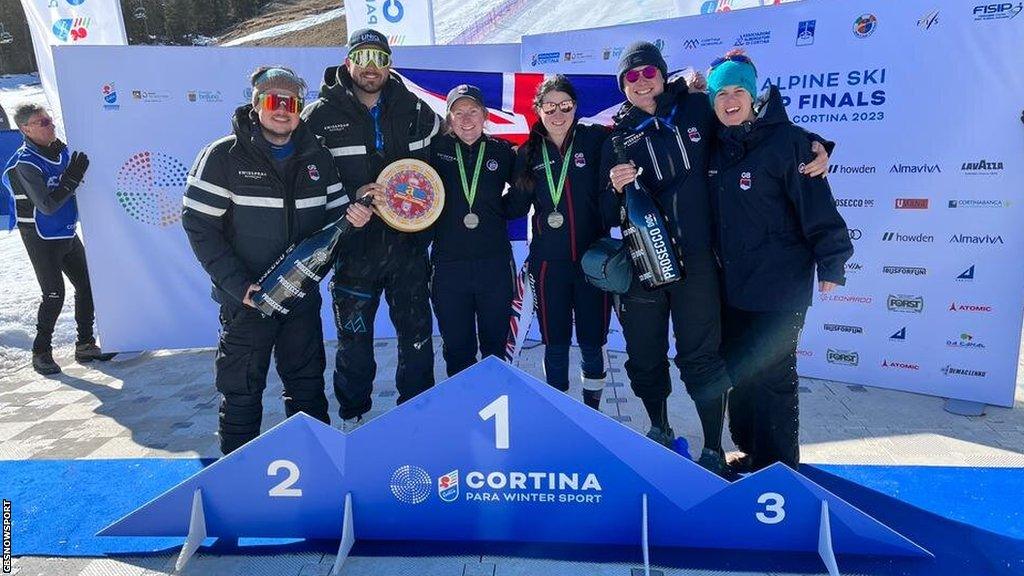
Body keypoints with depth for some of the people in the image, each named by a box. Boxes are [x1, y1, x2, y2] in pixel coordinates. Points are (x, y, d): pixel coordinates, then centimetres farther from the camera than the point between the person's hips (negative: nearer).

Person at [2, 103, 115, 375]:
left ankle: (85, 345, 20)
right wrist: (72, 177, -27)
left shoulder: (63, 151, 3)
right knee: (54, 295, -7)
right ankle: (41, 352, 10)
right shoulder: (25, 163, -18)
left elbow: (80, 189, 17)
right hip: (41, 238, -7)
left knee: (87, 286, 7)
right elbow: (47, 205, -24)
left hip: (68, 234, 7)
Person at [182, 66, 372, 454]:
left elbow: (334, 214, 14)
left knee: (308, 385, 16)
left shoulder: (318, 157, 6)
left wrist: (351, 218, -11)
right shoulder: (224, 156, -6)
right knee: (241, 390, 7)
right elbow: (199, 224, -10)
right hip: (246, 299, -3)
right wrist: (238, 285, -18)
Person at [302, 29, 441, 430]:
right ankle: (353, 415, 31)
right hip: (354, 247, -2)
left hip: (408, 246, 2)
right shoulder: (320, 116, -2)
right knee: (354, 339, 11)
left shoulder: (414, 109, 5)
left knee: (417, 334, 12)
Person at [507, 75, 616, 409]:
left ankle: (592, 411, 30)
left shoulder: (596, 139, -1)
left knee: (592, 344, 8)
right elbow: (517, 207, 6)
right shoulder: (528, 153, 6)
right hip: (548, 263, 2)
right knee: (555, 345, 9)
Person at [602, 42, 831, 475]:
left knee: (701, 357, 1)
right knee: (644, 355, 13)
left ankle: (713, 451, 19)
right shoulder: (618, 134, 5)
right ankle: (659, 431, 37)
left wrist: (814, 148, -2)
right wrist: (616, 187, -17)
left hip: (695, 259, -2)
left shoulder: (697, 110, 4)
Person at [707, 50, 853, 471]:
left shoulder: (784, 140, -11)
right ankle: (750, 451, 35)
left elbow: (816, 205, -13)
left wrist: (831, 265, -13)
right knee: (737, 372, 16)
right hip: (732, 284, 7)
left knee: (771, 378, 1)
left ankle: (778, 469, 19)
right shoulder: (718, 145, 7)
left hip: (780, 288, -7)